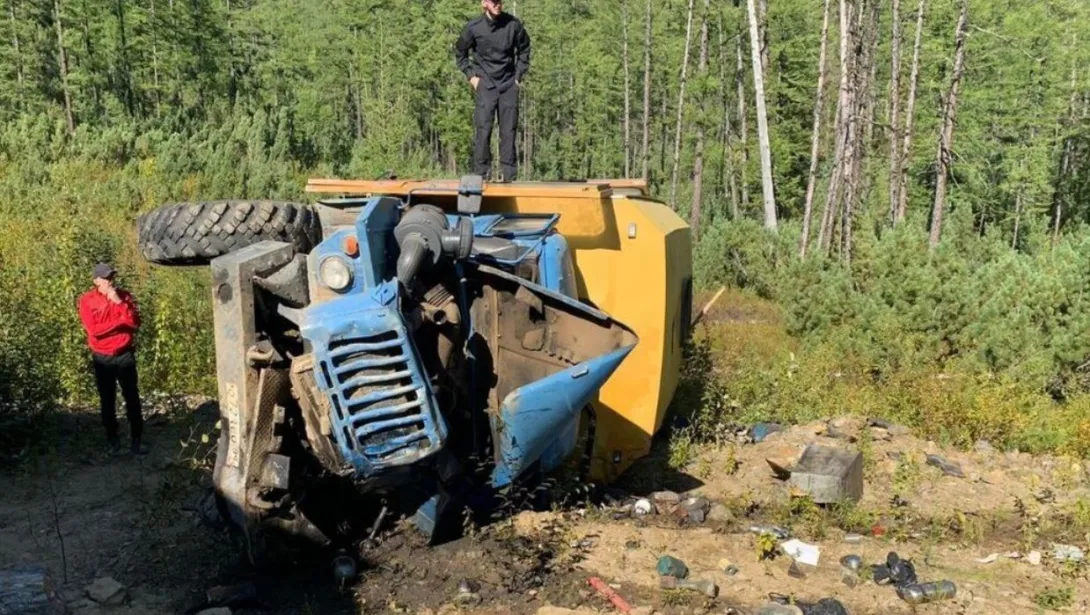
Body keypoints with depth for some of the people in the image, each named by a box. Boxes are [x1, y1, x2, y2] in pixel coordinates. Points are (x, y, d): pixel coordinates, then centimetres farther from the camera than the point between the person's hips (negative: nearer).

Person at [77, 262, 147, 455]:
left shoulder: (124, 296, 0)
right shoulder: (87, 300, -6)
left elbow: (135, 323, -10)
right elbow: (93, 330, -15)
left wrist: (119, 303, -18)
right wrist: (121, 321, -15)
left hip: (125, 355, 1)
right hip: (102, 358, -1)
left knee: (132, 398, 2)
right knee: (107, 400, 8)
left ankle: (136, 440, 9)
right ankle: (112, 439, 18)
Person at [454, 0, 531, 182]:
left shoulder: (513, 24, -4)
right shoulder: (473, 27, -5)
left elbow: (524, 50, 13)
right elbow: (460, 52, 11)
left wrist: (518, 75, 8)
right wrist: (471, 76, 4)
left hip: (508, 84, 1)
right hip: (485, 83, -1)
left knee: (508, 129, 0)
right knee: (483, 128, -10)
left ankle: (508, 172, 6)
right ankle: (481, 172, -3)